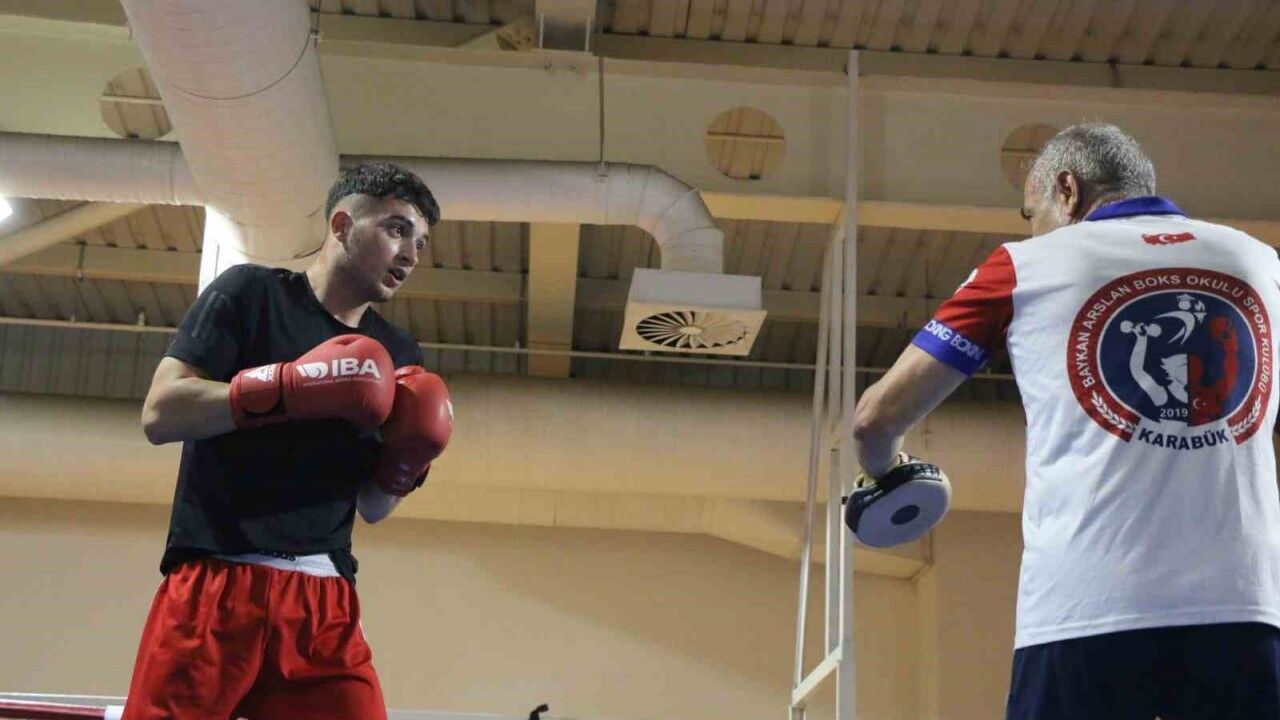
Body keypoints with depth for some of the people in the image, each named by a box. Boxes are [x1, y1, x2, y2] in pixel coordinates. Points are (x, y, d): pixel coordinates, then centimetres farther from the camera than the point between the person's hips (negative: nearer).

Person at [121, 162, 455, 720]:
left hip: (325, 597, 4)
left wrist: (405, 464, -3)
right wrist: (291, 387, -16)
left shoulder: (397, 357, 15)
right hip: (216, 581, -4)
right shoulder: (250, 292, 3)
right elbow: (160, 414, -7)